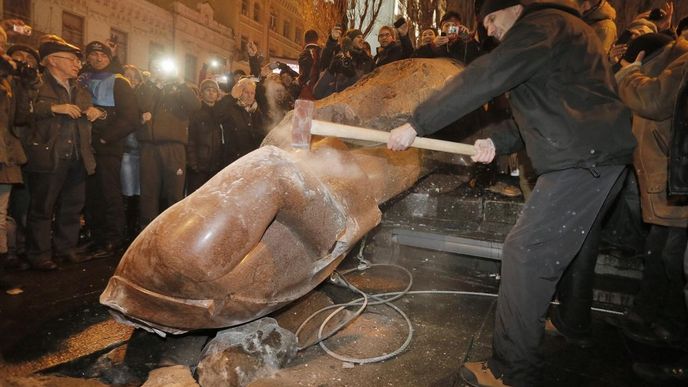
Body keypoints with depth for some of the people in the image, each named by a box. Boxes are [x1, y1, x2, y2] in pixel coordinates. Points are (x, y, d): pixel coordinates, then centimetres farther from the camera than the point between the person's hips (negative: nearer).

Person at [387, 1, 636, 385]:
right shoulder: (560, 32, 25)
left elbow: (483, 80, -21)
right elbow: (541, 111, 23)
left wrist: (416, 125, -18)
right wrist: (498, 140, 8)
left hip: (583, 159, -11)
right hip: (596, 156, 11)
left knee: (526, 251, -10)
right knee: (564, 248, 21)